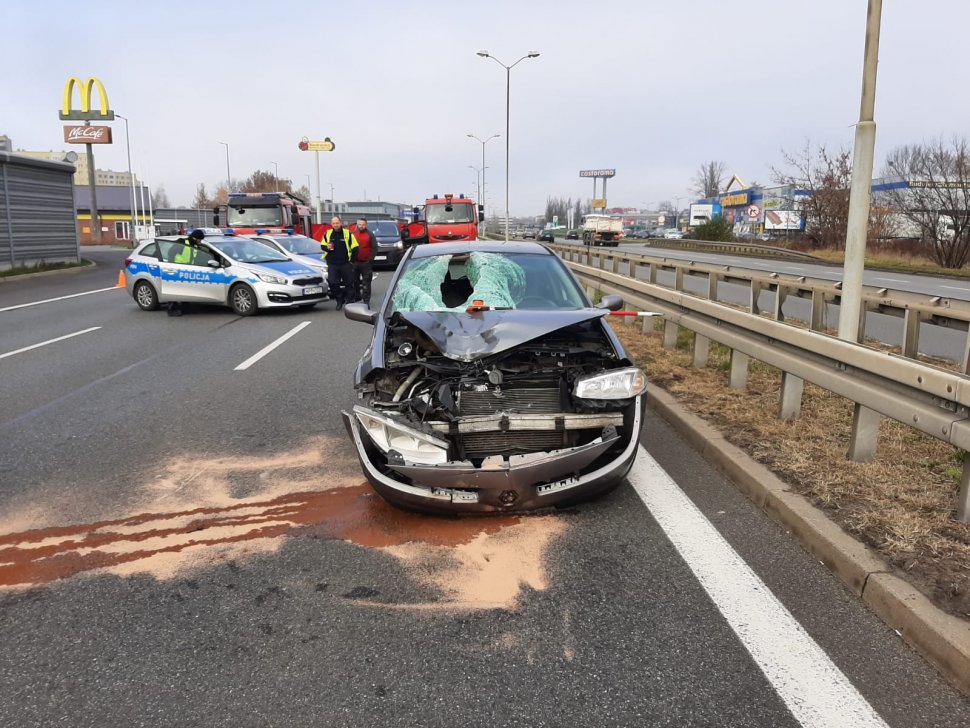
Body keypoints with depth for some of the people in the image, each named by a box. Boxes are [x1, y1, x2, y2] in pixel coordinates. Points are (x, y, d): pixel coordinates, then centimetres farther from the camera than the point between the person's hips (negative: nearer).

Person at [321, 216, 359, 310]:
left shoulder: (348, 233, -3)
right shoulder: (327, 234, 4)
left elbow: (355, 248, 0)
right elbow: (322, 245, 14)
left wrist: (352, 260, -4)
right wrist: (327, 247, -10)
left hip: (345, 263, -1)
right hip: (332, 264, 2)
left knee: (349, 283, 5)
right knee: (333, 283, -4)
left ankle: (349, 301, 18)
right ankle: (339, 300, 13)